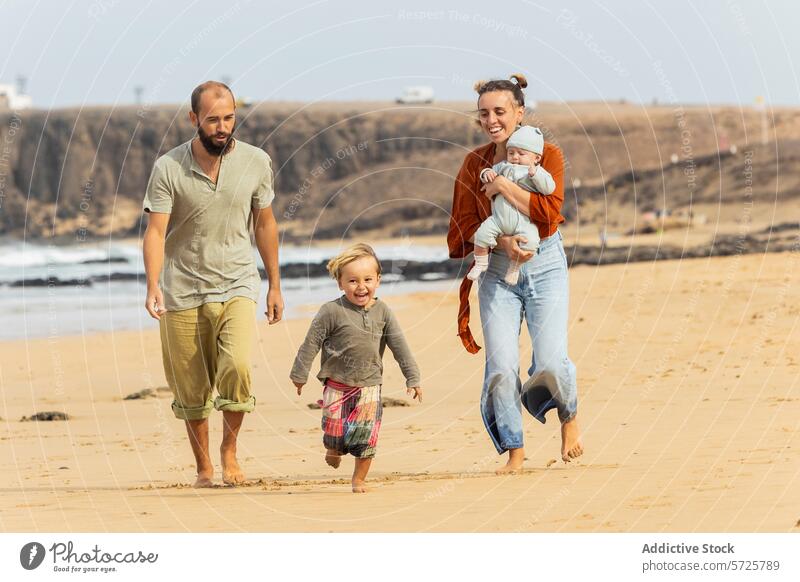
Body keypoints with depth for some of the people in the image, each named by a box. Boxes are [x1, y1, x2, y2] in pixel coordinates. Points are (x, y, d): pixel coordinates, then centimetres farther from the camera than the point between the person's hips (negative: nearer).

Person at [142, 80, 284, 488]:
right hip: (183, 290, 0)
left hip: (237, 286, 0)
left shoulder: (256, 163, -2)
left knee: (237, 365, -21)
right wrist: (153, 286, -26)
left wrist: (275, 285, 12)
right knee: (191, 389, 4)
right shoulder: (168, 168, -9)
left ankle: (229, 449, 1)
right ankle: (203, 467, 23)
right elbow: (156, 230, -12)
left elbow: (265, 224, 9)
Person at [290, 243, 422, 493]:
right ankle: (333, 449, 35)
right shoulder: (332, 311, -11)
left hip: (369, 386, 2)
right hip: (337, 385, -2)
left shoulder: (383, 312, -1)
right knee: (335, 430, -1)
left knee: (366, 437, -1)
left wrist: (413, 379, 2)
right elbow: (312, 342, -5)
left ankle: (359, 479, 18)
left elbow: (400, 347, 3)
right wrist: (300, 374, -1)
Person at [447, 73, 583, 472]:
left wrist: (501, 183, -17)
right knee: (501, 367, -9)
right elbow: (467, 228, 0)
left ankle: (569, 417, 19)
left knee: (551, 362, -13)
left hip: (544, 264, -2)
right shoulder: (474, 164, 2)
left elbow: (547, 213, -18)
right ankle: (514, 451, 5)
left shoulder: (548, 155, -5)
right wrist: (502, 241, -18)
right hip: (496, 271, 2)